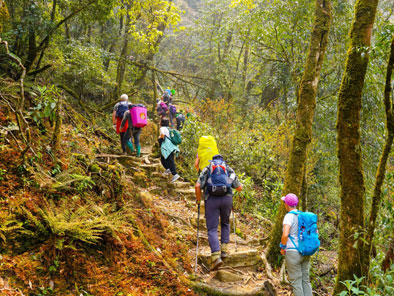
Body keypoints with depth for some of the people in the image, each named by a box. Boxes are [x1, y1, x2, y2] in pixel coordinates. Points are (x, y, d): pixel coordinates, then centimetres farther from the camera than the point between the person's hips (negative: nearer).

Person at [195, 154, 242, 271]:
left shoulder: (206, 169, 17)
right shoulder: (229, 169, 21)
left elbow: (198, 186, 1)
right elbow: (239, 188, 21)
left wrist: (198, 199, 16)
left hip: (211, 199, -1)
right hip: (227, 198, 2)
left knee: (212, 229, 1)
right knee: (225, 223, 26)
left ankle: (216, 256, -15)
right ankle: (224, 249, 16)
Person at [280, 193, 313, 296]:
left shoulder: (289, 216, -15)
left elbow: (285, 234, -26)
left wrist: (282, 248, -10)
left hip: (293, 253, -7)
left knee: (296, 282, 3)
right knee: (305, 280, 15)